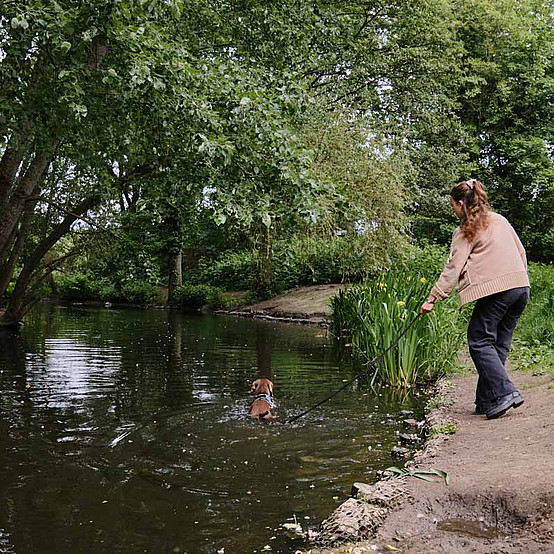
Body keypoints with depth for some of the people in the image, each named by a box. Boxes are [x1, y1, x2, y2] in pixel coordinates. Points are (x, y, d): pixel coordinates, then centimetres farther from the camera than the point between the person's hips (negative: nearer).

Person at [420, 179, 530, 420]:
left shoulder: (465, 232, 0)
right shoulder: (500, 219, 20)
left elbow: (452, 269, -6)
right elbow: (521, 251, 22)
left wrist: (432, 299, -5)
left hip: (496, 289, -8)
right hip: (521, 287, 8)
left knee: (479, 342, 0)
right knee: (499, 344, 10)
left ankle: (503, 393, -10)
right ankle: (485, 401, 13)